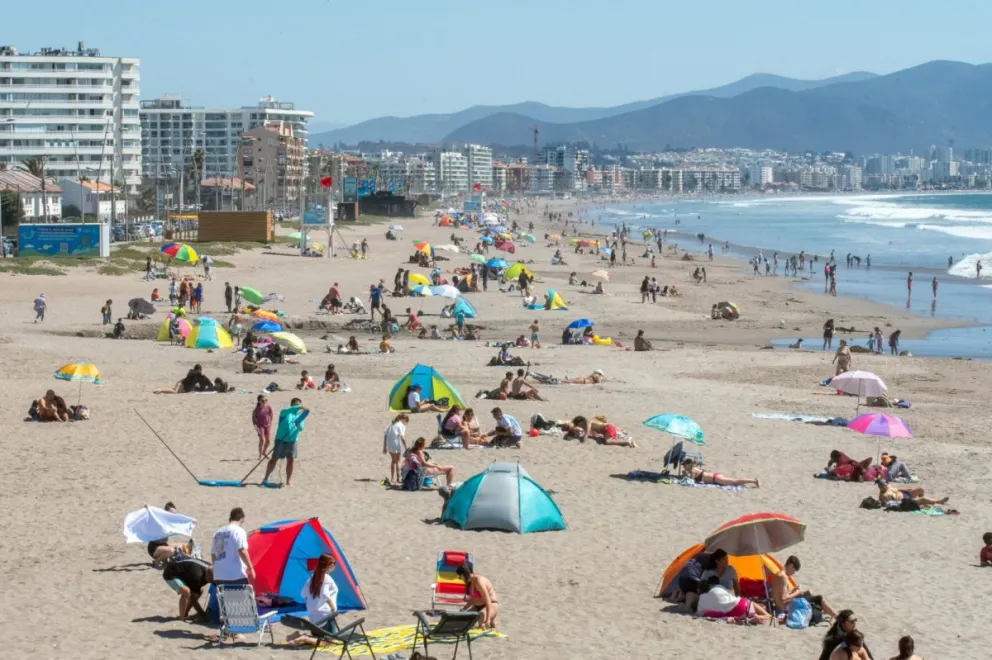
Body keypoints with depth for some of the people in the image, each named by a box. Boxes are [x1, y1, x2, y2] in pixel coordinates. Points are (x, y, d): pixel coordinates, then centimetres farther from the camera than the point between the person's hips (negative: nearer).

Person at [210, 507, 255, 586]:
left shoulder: (217, 533, 16)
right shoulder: (238, 531, -6)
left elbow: (213, 555, 20)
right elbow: (242, 551, -16)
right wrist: (250, 568, -9)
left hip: (218, 577, 7)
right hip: (237, 576, -7)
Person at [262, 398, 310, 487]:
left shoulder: (299, 415, 10)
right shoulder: (285, 413, -2)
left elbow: (301, 428, -2)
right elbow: (285, 411, -27)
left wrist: (299, 425, -27)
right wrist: (299, 407, -39)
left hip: (293, 441, 3)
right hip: (281, 440, -3)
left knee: (291, 460, 0)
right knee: (274, 459, 2)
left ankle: (288, 482, 9)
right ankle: (265, 479, 11)